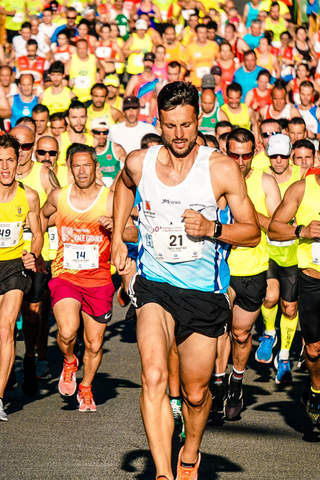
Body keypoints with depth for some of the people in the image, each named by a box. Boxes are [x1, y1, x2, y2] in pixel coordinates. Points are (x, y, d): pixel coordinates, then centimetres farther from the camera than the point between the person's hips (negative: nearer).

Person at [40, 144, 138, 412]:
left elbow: (135, 235, -4)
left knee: (94, 344, 6)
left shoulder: (110, 199, -5)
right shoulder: (58, 197, 2)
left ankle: (86, 388, 33)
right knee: (67, 332, -24)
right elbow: (43, 216, 24)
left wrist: (115, 227, -24)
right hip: (64, 276, 0)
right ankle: (69, 362, 10)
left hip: (98, 279, 0)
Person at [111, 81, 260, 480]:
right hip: (154, 285, 0)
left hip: (203, 291, 0)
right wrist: (117, 239, 18)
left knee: (196, 392, 11)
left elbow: (252, 233, -2)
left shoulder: (222, 170, -9)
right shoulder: (138, 163, -3)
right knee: (153, 376, -24)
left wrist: (212, 229, -20)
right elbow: (123, 185, 24)